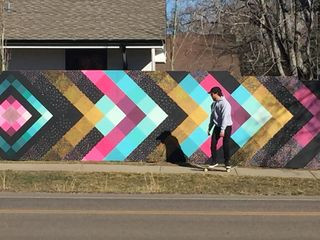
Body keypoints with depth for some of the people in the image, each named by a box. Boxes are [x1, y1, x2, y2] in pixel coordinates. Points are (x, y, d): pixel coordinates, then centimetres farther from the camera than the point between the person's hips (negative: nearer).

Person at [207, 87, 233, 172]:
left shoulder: (225, 103, -17)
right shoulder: (213, 104, 10)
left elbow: (225, 117, -22)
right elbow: (212, 117, 18)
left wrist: (222, 130, -26)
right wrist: (209, 128, 16)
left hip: (226, 127, -7)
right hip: (217, 126, 7)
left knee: (226, 145, -5)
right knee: (213, 144, 1)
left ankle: (227, 163, 5)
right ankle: (214, 161, 11)